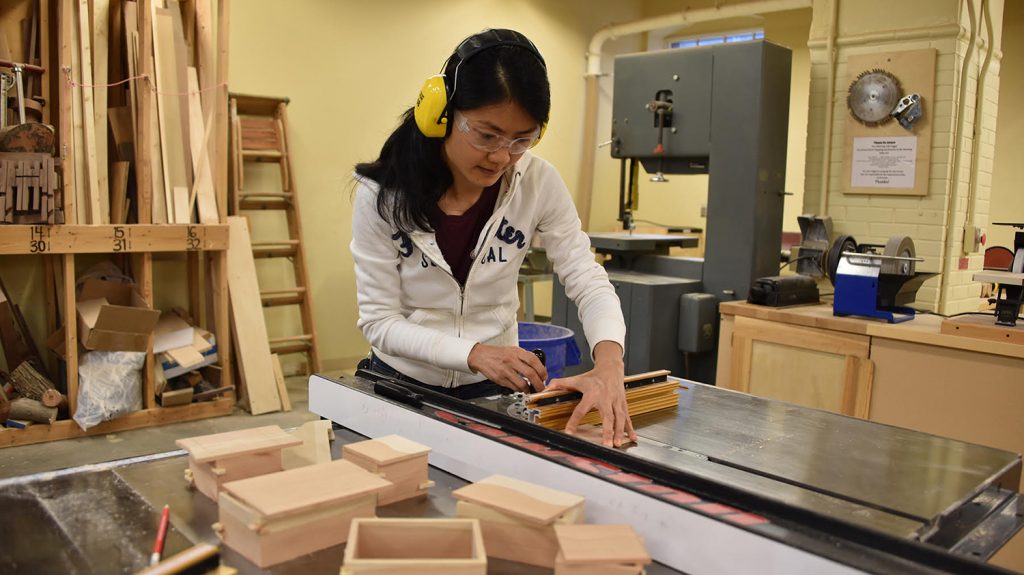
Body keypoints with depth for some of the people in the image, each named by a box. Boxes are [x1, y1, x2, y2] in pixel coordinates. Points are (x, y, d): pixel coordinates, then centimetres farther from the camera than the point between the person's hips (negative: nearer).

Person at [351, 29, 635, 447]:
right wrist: (474, 352, -34)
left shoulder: (538, 184, -16)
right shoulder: (382, 194, -20)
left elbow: (588, 282, -15)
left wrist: (608, 363, -36)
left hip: (495, 387, 1)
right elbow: (378, 320, -18)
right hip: (402, 384, -1)